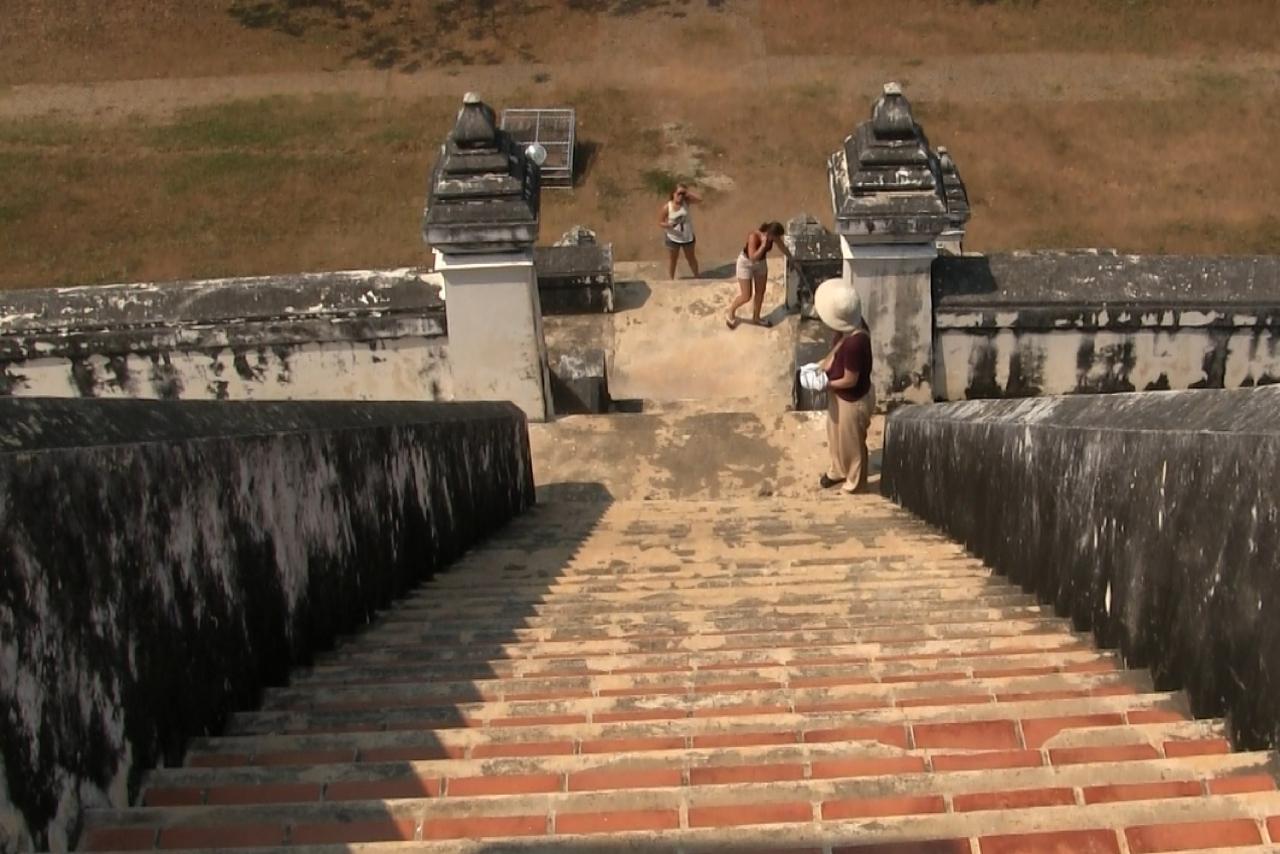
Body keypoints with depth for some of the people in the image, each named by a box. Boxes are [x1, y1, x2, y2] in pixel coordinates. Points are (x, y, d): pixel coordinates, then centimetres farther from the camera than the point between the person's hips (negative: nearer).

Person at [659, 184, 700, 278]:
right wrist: (666, 225, -34)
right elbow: (660, 222, -11)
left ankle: (696, 277, 40)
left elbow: (699, 200, -23)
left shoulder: (686, 201, -11)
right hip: (673, 238, -2)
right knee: (672, 259, 14)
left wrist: (687, 193, -30)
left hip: (688, 237, 3)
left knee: (691, 257, 21)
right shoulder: (667, 207, -18)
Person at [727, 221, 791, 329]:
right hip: (746, 264, -7)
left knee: (760, 292, 14)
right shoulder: (754, 237, -36)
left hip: (761, 263, 7)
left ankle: (755, 318, 33)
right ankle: (731, 312, 26)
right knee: (746, 296, -2)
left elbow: (783, 248, 0)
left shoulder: (773, 236, -17)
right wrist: (763, 245, -43)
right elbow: (753, 258, -39)